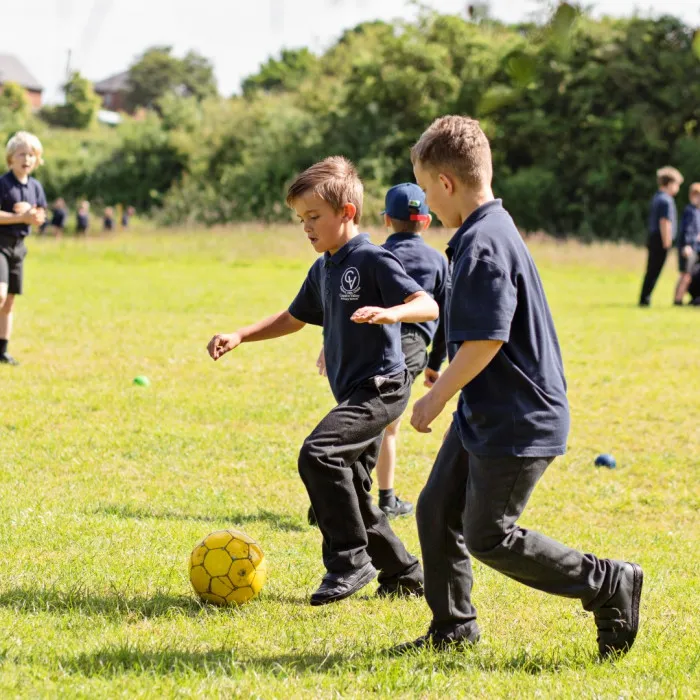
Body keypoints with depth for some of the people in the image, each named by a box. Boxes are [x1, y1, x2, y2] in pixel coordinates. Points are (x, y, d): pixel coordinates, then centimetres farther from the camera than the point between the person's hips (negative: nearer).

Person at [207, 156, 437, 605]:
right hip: (355, 393, 10)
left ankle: (349, 560, -15)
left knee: (320, 454, -25)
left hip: (382, 386, -10)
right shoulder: (322, 270, 14)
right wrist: (240, 336, 18)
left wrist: (389, 313, -40)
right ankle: (403, 573, 24)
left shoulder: (372, 259, -13)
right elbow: (294, 318, 28)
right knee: (350, 491, 11)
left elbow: (428, 305, -21)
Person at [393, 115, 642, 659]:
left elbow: (486, 340, -27)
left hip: (516, 424, -10)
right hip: (485, 414, 10)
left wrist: (437, 398, -16)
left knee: (489, 538, -3)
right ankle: (453, 626, 22)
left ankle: (610, 584, 4)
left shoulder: (483, 244, -22)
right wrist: (447, 387, 25)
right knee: (437, 512, 12)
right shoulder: (493, 230, 10)